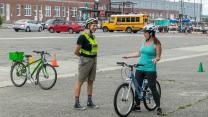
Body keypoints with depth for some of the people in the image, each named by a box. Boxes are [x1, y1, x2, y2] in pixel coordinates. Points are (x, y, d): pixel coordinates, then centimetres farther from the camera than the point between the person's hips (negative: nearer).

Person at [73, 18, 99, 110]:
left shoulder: (93, 36, 10)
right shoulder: (82, 37, -15)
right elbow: (76, 51, -13)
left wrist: (93, 58, 12)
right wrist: (83, 57, 3)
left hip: (94, 60, 8)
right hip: (85, 61, -8)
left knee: (90, 81, 12)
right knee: (80, 81, -2)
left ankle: (89, 102, 21)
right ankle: (76, 103, 1)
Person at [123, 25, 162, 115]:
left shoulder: (156, 44, -8)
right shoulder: (144, 42, 10)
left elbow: (158, 57, -8)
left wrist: (155, 59, -29)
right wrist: (128, 56, 20)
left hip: (150, 69, -7)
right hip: (140, 68, 7)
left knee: (153, 88, -5)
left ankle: (158, 107, 5)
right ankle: (137, 105, 23)